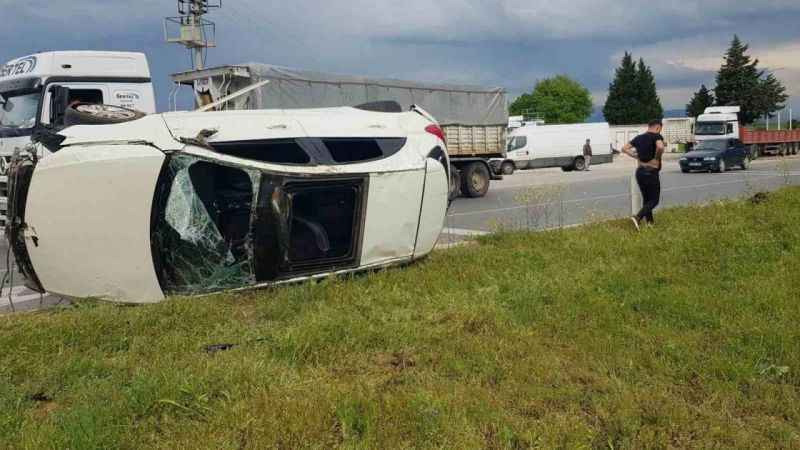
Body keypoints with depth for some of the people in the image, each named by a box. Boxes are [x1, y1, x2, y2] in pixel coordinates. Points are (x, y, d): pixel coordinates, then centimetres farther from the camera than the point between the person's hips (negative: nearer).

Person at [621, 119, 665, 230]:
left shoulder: (639, 138, 9)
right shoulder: (657, 136, -11)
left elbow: (624, 149, 8)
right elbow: (660, 147, -31)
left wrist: (636, 156, 8)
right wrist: (657, 158, -14)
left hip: (640, 171, 7)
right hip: (651, 172, -7)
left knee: (646, 199, 17)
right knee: (654, 200, 1)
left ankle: (650, 222, 21)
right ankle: (637, 218, -17)